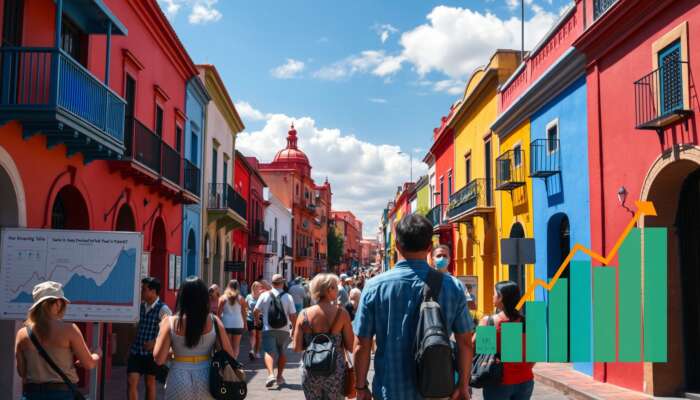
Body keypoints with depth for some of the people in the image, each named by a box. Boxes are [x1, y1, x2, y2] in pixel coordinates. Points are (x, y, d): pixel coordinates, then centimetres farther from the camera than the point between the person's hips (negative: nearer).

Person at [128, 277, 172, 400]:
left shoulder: (162, 309, -14)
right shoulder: (139, 306, 3)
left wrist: (156, 342, -22)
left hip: (151, 352, -4)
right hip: (136, 350, 4)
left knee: (150, 383, 11)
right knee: (131, 382, -3)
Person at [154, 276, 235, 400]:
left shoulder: (170, 322, -6)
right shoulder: (214, 321, -4)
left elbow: (159, 359, -5)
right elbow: (229, 355, -3)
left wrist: (161, 332, 8)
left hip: (179, 379, -1)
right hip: (206, 378, 1)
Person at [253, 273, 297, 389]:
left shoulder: (264, 295, -2)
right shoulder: (288, 297, -2)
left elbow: (255, 311, 0)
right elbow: (293, 316, -4)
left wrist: (257, 319, 22)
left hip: (268, 329, -1)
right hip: (284, 330, 1)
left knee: (269, 352, -4)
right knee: (282, 353, 16)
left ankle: (271, 374, -26)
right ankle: (279, 377, 24)